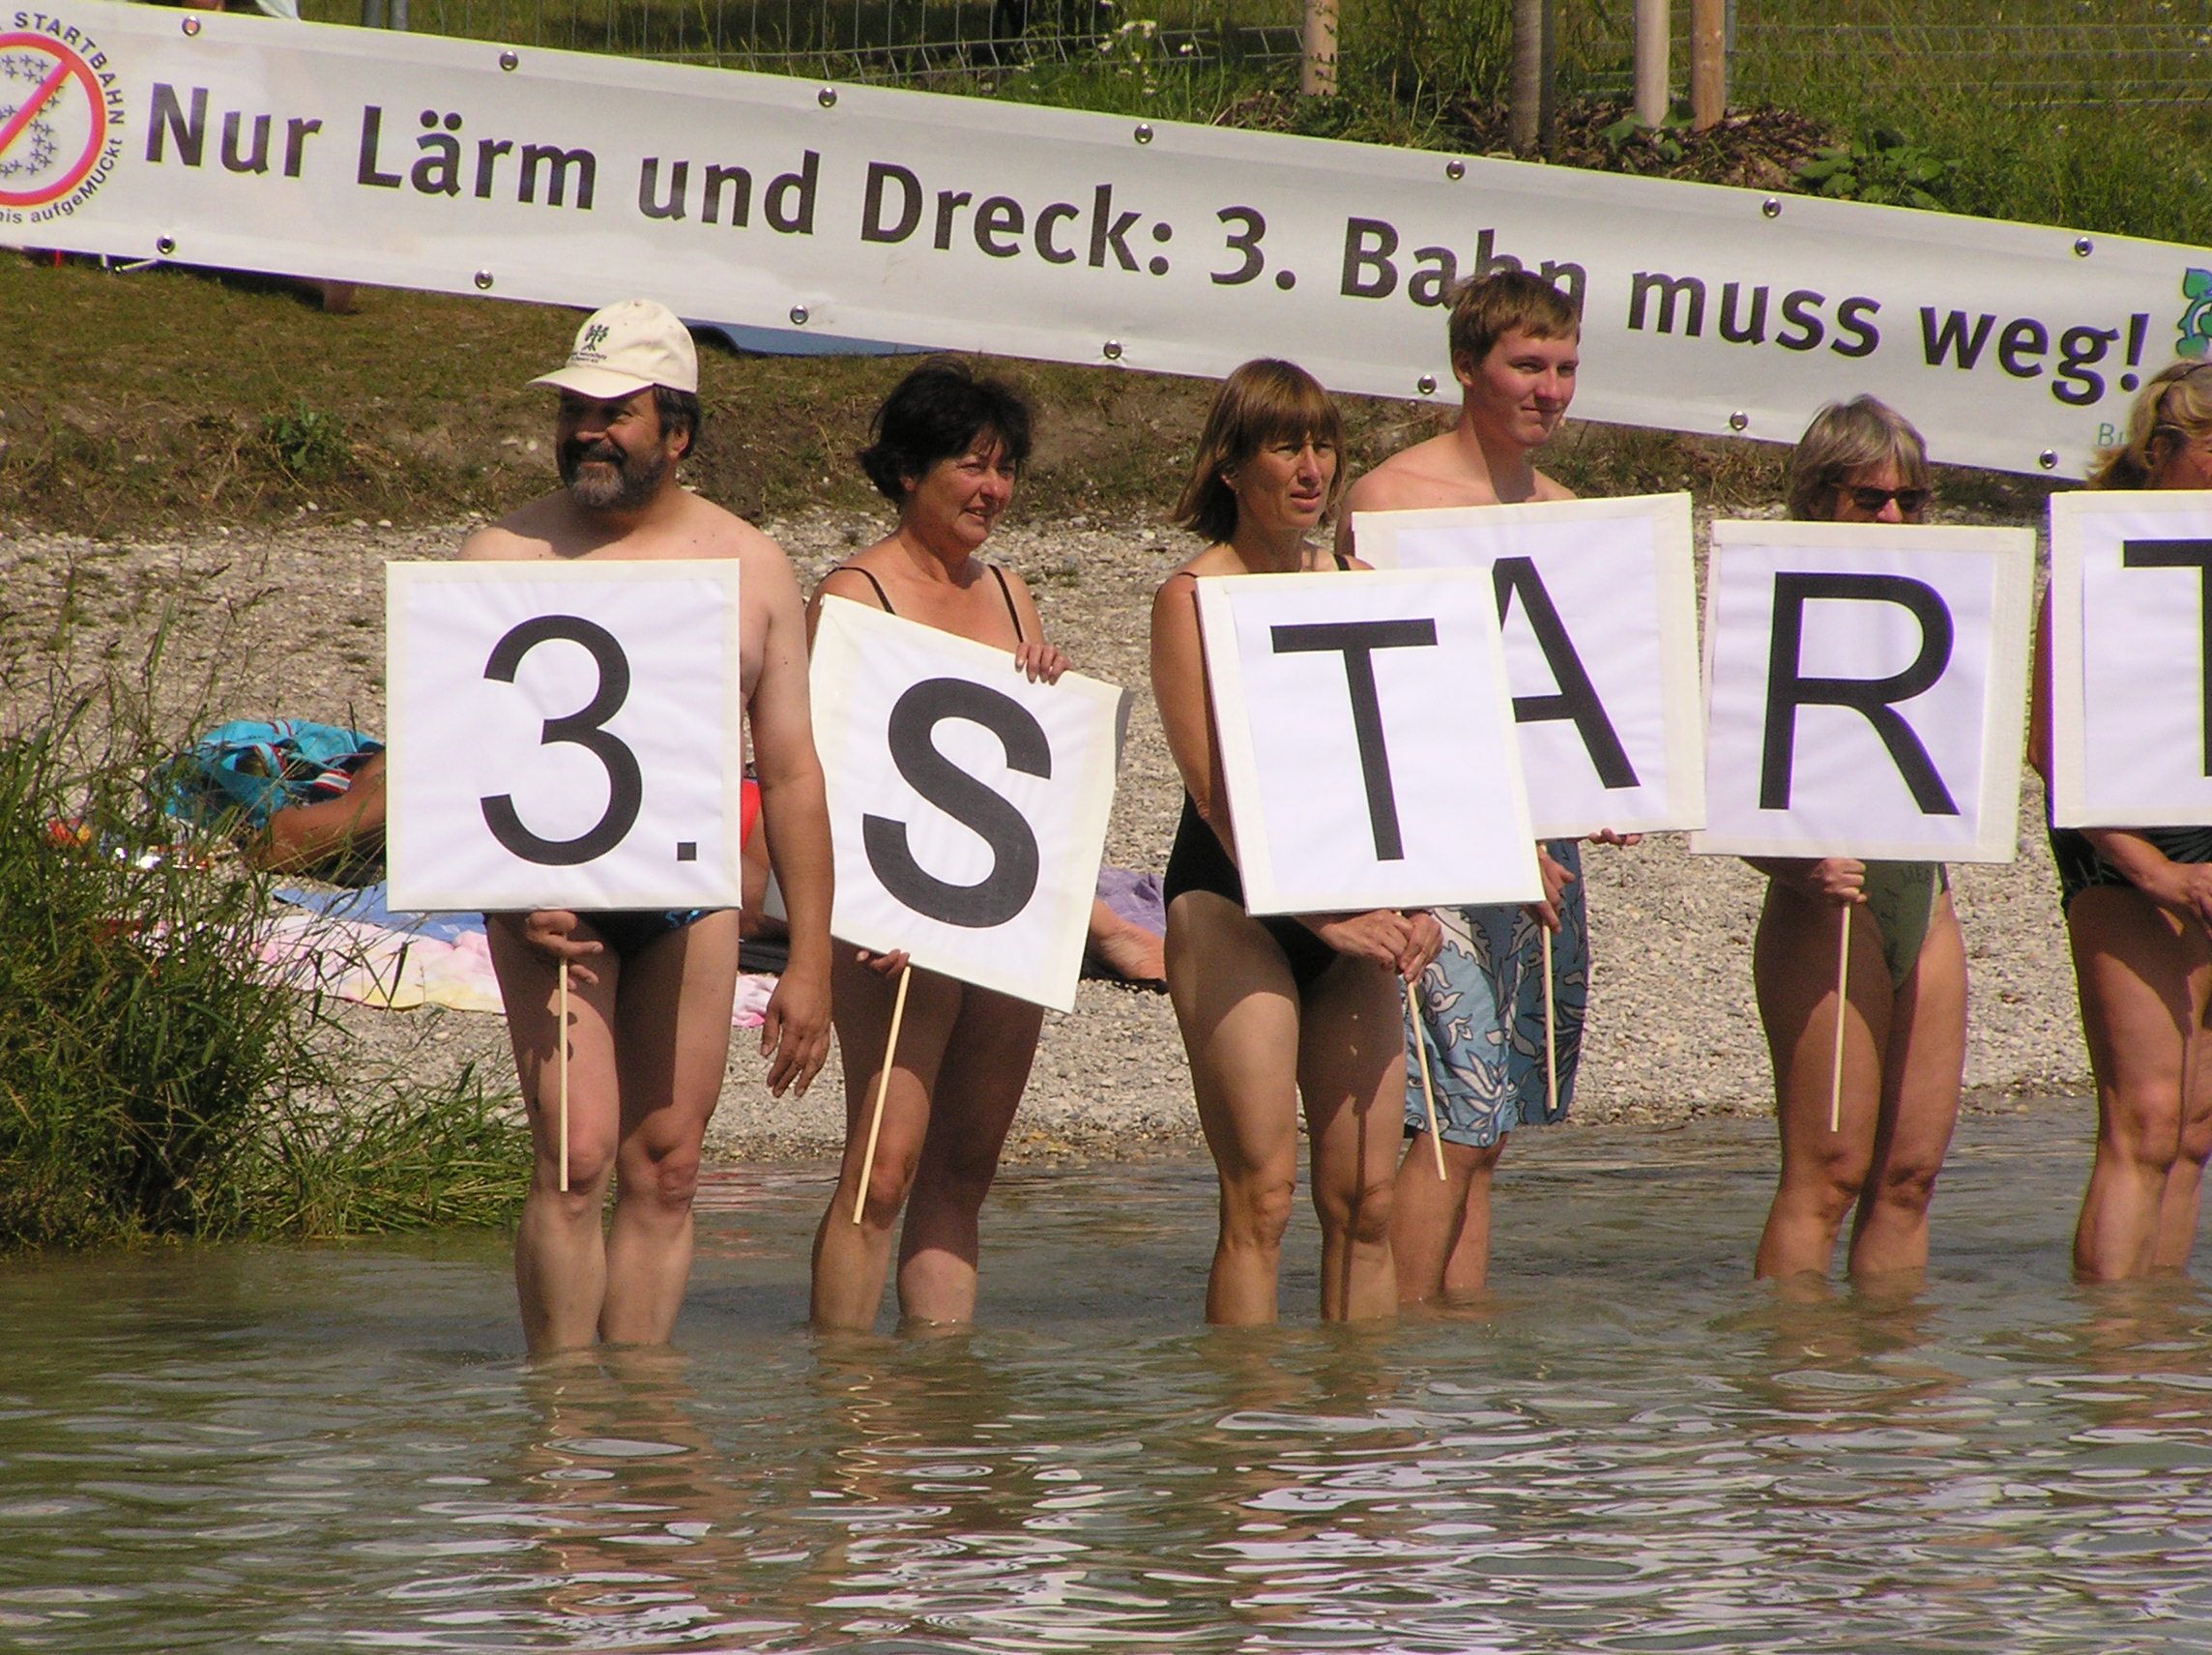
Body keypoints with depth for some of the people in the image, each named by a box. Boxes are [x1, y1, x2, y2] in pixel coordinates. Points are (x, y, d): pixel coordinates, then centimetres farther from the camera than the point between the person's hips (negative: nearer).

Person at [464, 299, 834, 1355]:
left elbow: (792, 775, 11)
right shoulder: (506, 555, 2)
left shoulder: (750, 566, 10)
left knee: (666, 1170, 1)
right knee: (577, 1157, -13)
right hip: (550, 896, -3)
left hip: (694, 897, 3)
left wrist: (809, 961, 7)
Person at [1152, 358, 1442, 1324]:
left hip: (1353, 914, 5)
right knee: (1261, 1194, -10)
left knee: (1365, 1197, 1)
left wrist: (1415, 904, -3)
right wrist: (1320, 913, -17)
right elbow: (1213, 786, -10)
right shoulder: (1193, 597, -3)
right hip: (1232, 905, -5)